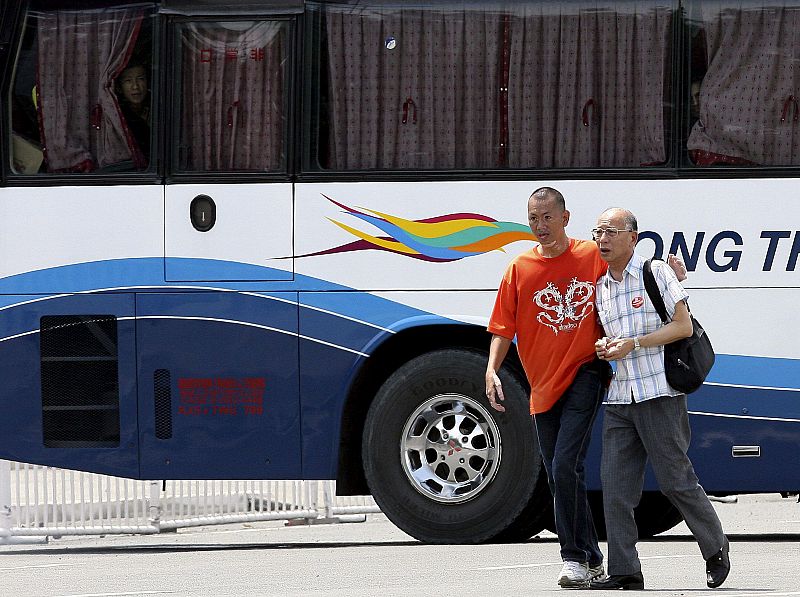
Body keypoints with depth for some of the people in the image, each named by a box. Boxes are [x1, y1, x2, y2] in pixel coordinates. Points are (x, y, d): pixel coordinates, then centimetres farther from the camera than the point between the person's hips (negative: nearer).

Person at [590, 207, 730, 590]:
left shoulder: (656, 273, -2)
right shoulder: (601, 289, 16)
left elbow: (683, 326, -7)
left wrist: (633, 344, -14)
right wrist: (603, 347, 3)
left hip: (659, 395, -6)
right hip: (619, 399, 6)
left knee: (675, 480, -3)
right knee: (615, 484, -3)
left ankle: (716, 548, 18)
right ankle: (624, 572, -1)